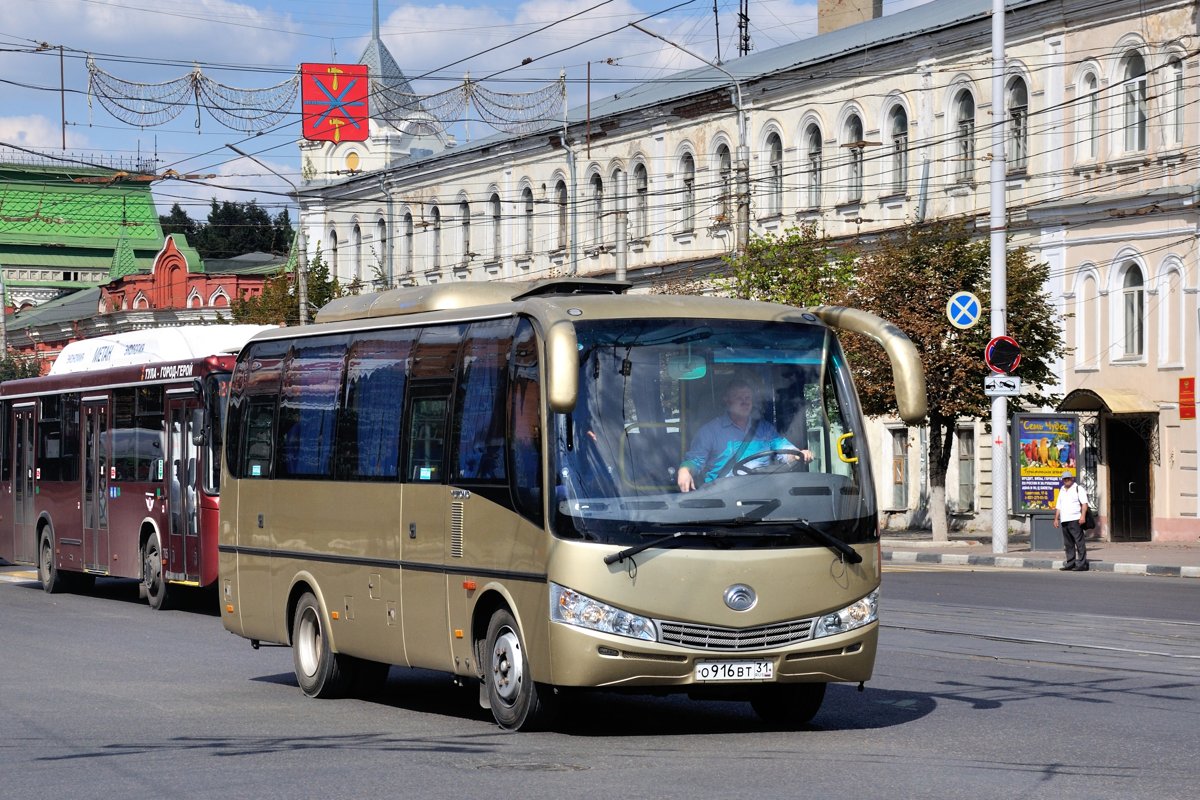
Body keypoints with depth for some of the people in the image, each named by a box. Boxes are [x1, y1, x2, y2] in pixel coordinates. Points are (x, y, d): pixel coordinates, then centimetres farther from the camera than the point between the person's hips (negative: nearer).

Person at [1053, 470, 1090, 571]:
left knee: (1079, 542, -9)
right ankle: (1070, 564, 11)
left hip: (1075, 520, -7)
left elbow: (1084, 503, -6)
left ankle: (1081, 564, -11)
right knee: (1068, 544, 8)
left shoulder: (1078, 489, 2)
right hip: (1064, 521, 7)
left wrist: (1082, 516, -18)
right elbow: (1058, 506, 27)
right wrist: (1056, 518, 18)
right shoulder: (1062, 491, 23)